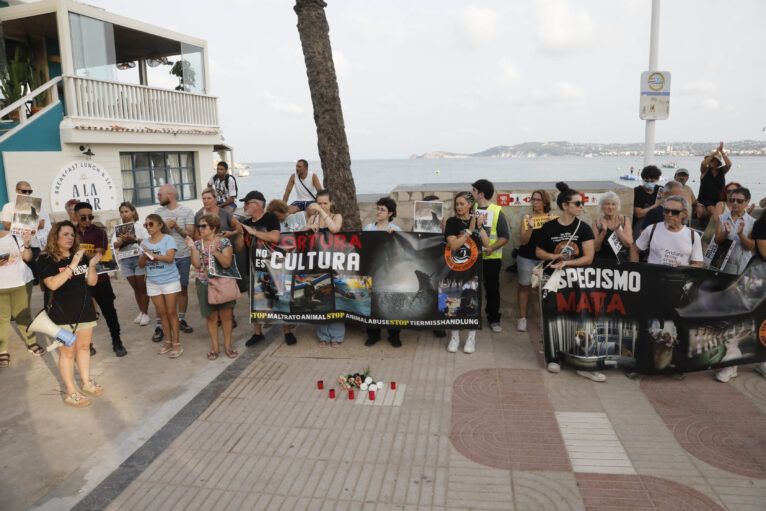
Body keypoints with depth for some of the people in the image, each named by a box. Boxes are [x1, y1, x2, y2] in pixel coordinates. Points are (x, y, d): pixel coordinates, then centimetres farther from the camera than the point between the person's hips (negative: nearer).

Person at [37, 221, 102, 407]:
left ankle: (86, 382, 28)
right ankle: (71, 393, 6)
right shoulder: (46, 259, -7)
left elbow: (92, 282, 8)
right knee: (68, 351, -2)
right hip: (62, 313, -6)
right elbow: (53, 284, -21)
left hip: (85, 309, 6)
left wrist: (91, 265, -10)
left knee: (84, 346, 14)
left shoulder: (80, 256, 10)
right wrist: (72, 266, -26)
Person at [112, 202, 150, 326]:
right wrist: (122, 240, -16)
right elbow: (115, 245, 4)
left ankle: (146, 314, 4)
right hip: (125, 260, 4)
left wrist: (134, 239, -21)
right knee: (135, 288, 9)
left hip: (139, 258, -4)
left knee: (142, 287, -2)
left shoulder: (139, 226, 2)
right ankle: (141, 312, 18)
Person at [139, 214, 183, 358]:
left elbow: (170, 258, -19)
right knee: (161, 313, 9)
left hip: (170, 281, -4)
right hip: (153, 282, 5)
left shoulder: (168, 239, -7)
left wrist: (151, 253, -21)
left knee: (171, 312, -2)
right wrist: (144, 255, -14)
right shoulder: (145, 242, 7)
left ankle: (176, 343, 5)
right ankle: (168, 342, 19)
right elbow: (141, 265, 6)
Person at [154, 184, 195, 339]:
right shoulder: (158, 212, 7)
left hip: (183, 256, 0)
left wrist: (176, 226, -18)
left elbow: (190, 234, -4)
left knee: (183, 289, 9)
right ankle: (159, 325, 4)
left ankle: (181, 320, 25)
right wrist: (168, 227, -14)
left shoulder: (186, 212, 0)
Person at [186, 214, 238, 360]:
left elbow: (227, 263, -15)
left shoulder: (224, 242, -5)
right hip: (205, 284, 2)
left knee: (226, 315, 2)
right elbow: (196, 264, -6)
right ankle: (215, 347, 19)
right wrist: (192, 248, -14)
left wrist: (215, 250, -25)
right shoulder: (198, 243, 5)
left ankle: (227, 344, 18)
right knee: (211, 317, 6)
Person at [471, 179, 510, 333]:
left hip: (491, 257, -3)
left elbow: (505, 236, -6)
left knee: (492, 289, 6)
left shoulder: (496, 211, -6)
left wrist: (492, 248, -20)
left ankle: (494, 319, 20)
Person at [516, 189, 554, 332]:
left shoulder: (551, 218, 4)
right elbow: (524, 240, -5)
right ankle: (522, 318, 10)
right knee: (524, 287, 4)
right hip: (526, 258, 0)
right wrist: (530, 227, -20)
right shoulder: (526, 218, 3)